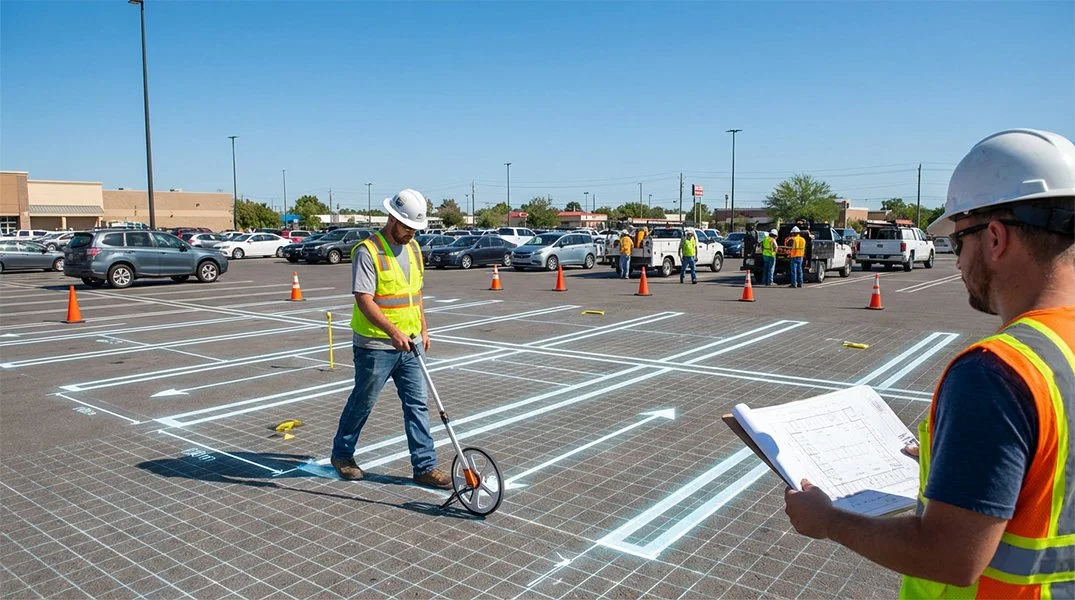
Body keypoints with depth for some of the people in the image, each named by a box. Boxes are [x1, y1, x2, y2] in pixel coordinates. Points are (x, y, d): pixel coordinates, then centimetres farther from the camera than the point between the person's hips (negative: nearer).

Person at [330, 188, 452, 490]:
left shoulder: (413, 248, 9)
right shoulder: (368, 251, -15)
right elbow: (364, 300, -23)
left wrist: (422, 329, 17)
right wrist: (393, 332, -32)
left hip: (408, 343, 7)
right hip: (375, 346, -6)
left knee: (417, 403, 5)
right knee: (362, 403, 10)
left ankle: (425, 466, 12)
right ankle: (341, 454, 32)